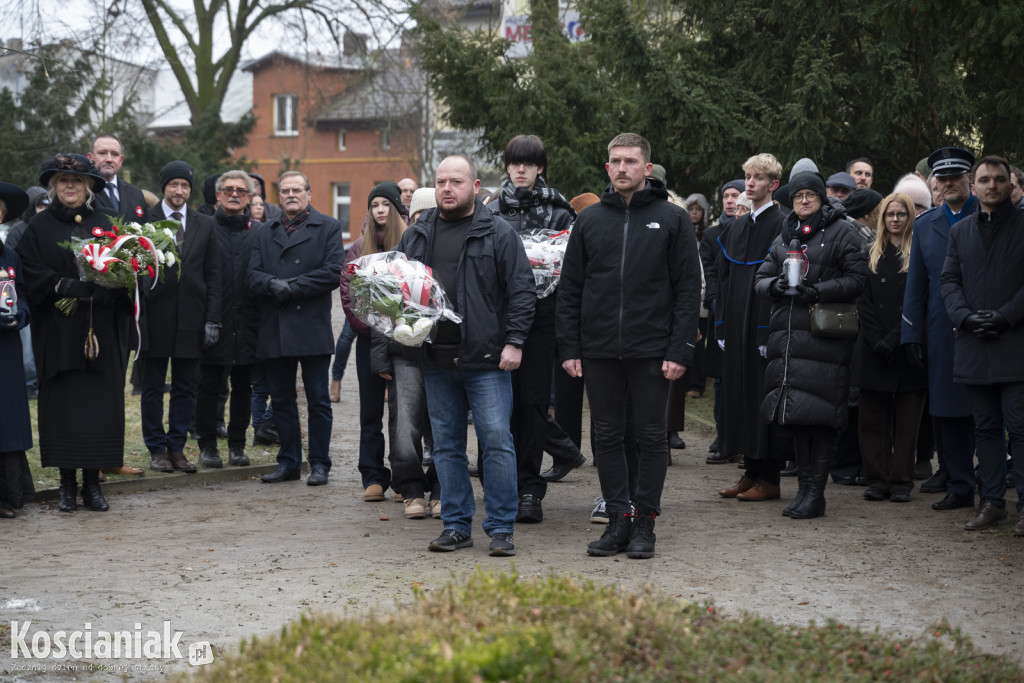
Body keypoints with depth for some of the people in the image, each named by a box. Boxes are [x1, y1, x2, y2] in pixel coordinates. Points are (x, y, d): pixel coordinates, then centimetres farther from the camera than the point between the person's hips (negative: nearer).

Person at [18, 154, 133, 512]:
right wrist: (65, 286, -18)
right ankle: (67, 484, 7)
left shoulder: (104, 224, 9)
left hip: (101, 332, 1)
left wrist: (106, 289, -16)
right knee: (61, 405, -1)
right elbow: (31, 274, -3)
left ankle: (92, 482, 6)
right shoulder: (39, 226, 6)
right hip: (57, 331, -1)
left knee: (100, 404, -2)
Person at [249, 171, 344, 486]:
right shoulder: (265, 232, 16)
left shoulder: (328, 227, 4)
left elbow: (333, 272, -8)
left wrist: (293, 287, -12)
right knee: (281, 399, 9)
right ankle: (288, 462, 18)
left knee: (318, 401, 0)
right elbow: (253, 274, 6)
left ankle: (319, 464, 7)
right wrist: (272, 284, -16)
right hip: (274, 329, 4)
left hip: (313, 327, -4)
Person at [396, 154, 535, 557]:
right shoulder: (417, 234, 12)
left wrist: (514, 341, -10)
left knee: (496, 440, -5)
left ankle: (501, 528, 2)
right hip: (436, 360, 5)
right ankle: (456, 525, 18)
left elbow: (522, 290, -3)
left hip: (486, 359, -4)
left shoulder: (498, 234, -1)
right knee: (446, 444, 9)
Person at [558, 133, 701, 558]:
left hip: (652, 350, -3)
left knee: (651, 437, 4)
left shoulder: (672, 219, 1)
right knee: (607, 436, 7)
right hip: (599, 351, 3)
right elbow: (569, 289, 10)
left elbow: (688, 288, -2)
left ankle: (645, 523, 12)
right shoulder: (589, 220, 9)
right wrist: (569, 347, 2)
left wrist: (680, 349, -10)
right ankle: (618, 519, 16)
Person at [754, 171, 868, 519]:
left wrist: (818, 291, -14)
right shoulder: (783, 237, 21)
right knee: (794, 414, 6)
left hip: (825, 335, -6)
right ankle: (804, 487, 14)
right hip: (786, 335, 6)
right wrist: (776, 285, -3)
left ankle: (815, 493, -5)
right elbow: (760, 279, 19)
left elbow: (857, 278, -4)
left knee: (818, 414, -9)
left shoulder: (841, 232, 3)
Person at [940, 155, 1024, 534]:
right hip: (974, 345, 4)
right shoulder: (960, 231, 14)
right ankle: (992, 500, 14)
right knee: (985, 427, 9)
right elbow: (949, 280, 10)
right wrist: (965, 316, -6)